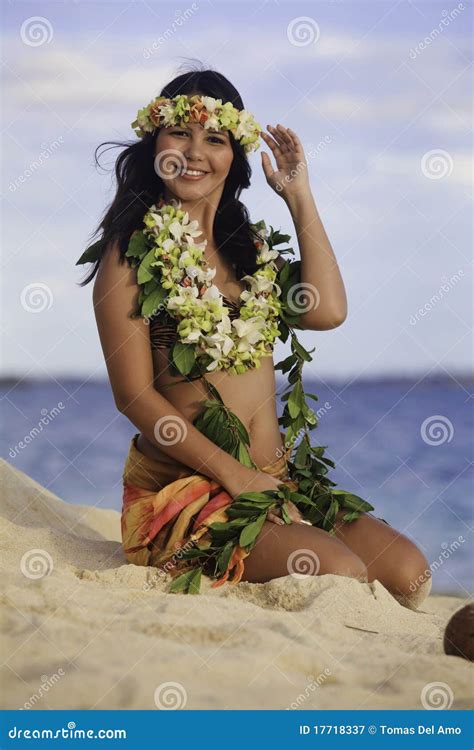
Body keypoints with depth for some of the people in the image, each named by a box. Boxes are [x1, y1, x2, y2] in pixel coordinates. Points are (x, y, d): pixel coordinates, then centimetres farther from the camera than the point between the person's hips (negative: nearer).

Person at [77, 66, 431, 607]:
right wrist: (235, 474, -15)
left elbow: (327, 311, -3)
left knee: (408, 573, -13)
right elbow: (134, 394, -8)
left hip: (276, 483, 6)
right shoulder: (132, 251, -1)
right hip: (180, 491, -6)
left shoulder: (246, 248, 16)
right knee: (337, 572, -26)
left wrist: (298, 197, 4)